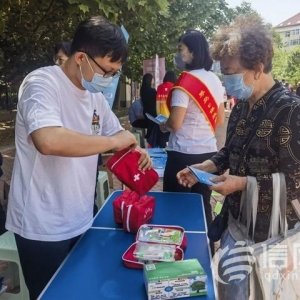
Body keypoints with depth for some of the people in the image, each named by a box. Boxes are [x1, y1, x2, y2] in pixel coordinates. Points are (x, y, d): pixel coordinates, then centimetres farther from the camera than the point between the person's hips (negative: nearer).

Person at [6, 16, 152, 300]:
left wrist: (136, 153, -5)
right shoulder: (42, 83, -19)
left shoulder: (95, 95, 4)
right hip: (43, 229, -7)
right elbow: (48, 140, -38)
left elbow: (117, 135, 17)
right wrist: (114, 141, -27)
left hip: (80, 222, 7)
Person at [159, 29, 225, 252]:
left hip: (184, 153, -7)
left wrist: (163, 125, 3)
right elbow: (220, 120, 12)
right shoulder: (215, 80, 8)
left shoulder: (185, 82, -14)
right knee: (203, 204, 18)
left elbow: (175, 123, -17)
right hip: (208, 151, 7)